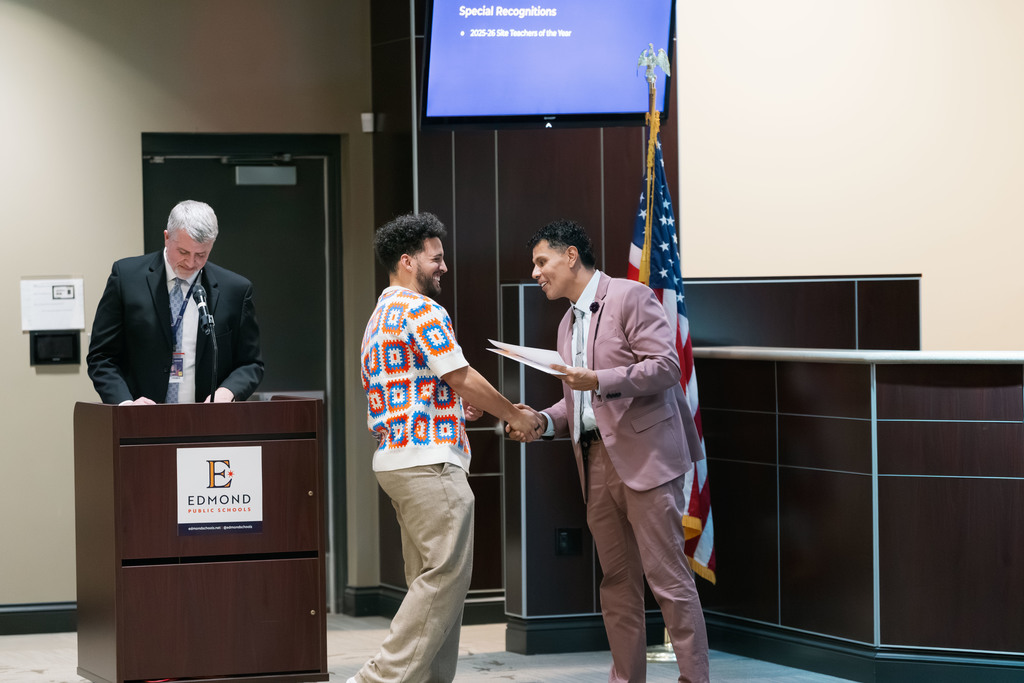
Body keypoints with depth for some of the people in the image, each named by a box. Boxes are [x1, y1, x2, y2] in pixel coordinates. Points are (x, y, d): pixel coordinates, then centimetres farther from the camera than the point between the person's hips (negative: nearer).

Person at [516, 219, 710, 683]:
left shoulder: (631, 297, -5)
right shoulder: (568, 323, 21)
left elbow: (665, 366, -13)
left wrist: (600, 380, -22)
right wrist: (544, 420, 7)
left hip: (645, 454, -8)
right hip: (596, 461, 8)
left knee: (667, 576, -8)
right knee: (617, 580, 10)